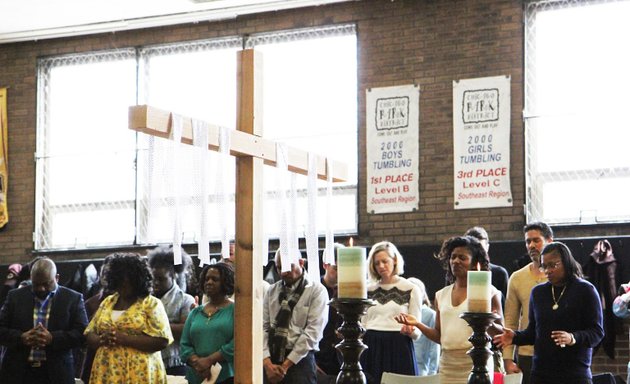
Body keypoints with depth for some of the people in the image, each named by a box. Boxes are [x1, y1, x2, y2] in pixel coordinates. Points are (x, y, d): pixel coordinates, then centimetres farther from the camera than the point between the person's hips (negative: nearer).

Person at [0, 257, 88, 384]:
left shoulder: (73, 299, 3)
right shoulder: (15, 297, 9)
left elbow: (82, 332, -2)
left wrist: (52, 338, -17)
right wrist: (21, 338, -13)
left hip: (56, 374, -1)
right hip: (18, 372, 2)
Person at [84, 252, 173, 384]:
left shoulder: (151, 304, -1)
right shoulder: (107, 302, 16)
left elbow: (161, 341, -10)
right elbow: (90, 336, 14)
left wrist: (124, 339, -17)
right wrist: (102, 339, -9)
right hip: (107, 373, 5)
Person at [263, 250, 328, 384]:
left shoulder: (316, 291, -2)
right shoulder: (272, 291, 12)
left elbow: (313, 332, -9)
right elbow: (263, 327, 5)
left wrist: (286, 365, -11)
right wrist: (267, 363, -9)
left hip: (300, 360, -4)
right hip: (271, 359, 4)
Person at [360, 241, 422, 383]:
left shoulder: (411, 289, 5)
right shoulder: (369, 290, 14)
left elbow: (416, 333, 2)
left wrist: (410, 330, -19)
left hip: (399, 348, -3)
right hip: (371, 348, 3)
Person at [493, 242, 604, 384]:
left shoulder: (585, 290, -1)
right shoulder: (538, 292, 13)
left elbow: (597, 332, -6)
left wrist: (573, 338, -23)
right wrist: (515, 337, -3)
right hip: (541, 372, 4)